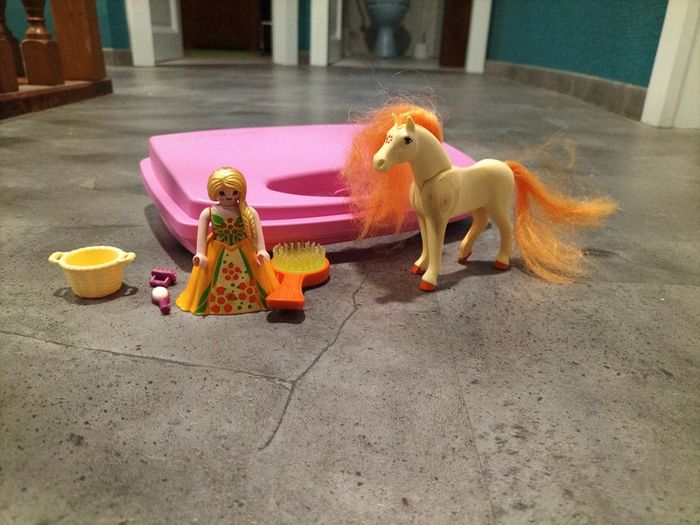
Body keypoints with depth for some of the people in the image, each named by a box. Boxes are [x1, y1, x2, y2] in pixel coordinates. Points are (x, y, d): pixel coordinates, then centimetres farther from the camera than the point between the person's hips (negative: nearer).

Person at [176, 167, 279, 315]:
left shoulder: (249, 212, -10)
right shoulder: (208, 213, -10)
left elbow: (258, 232, -11)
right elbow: (201, 234, -8)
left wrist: (261, 250, -19)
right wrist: (200, 254, -13)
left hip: (244, 252, 0)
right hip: (217, 253, 0)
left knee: (247, 285, 9)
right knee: (218, 288, 9)